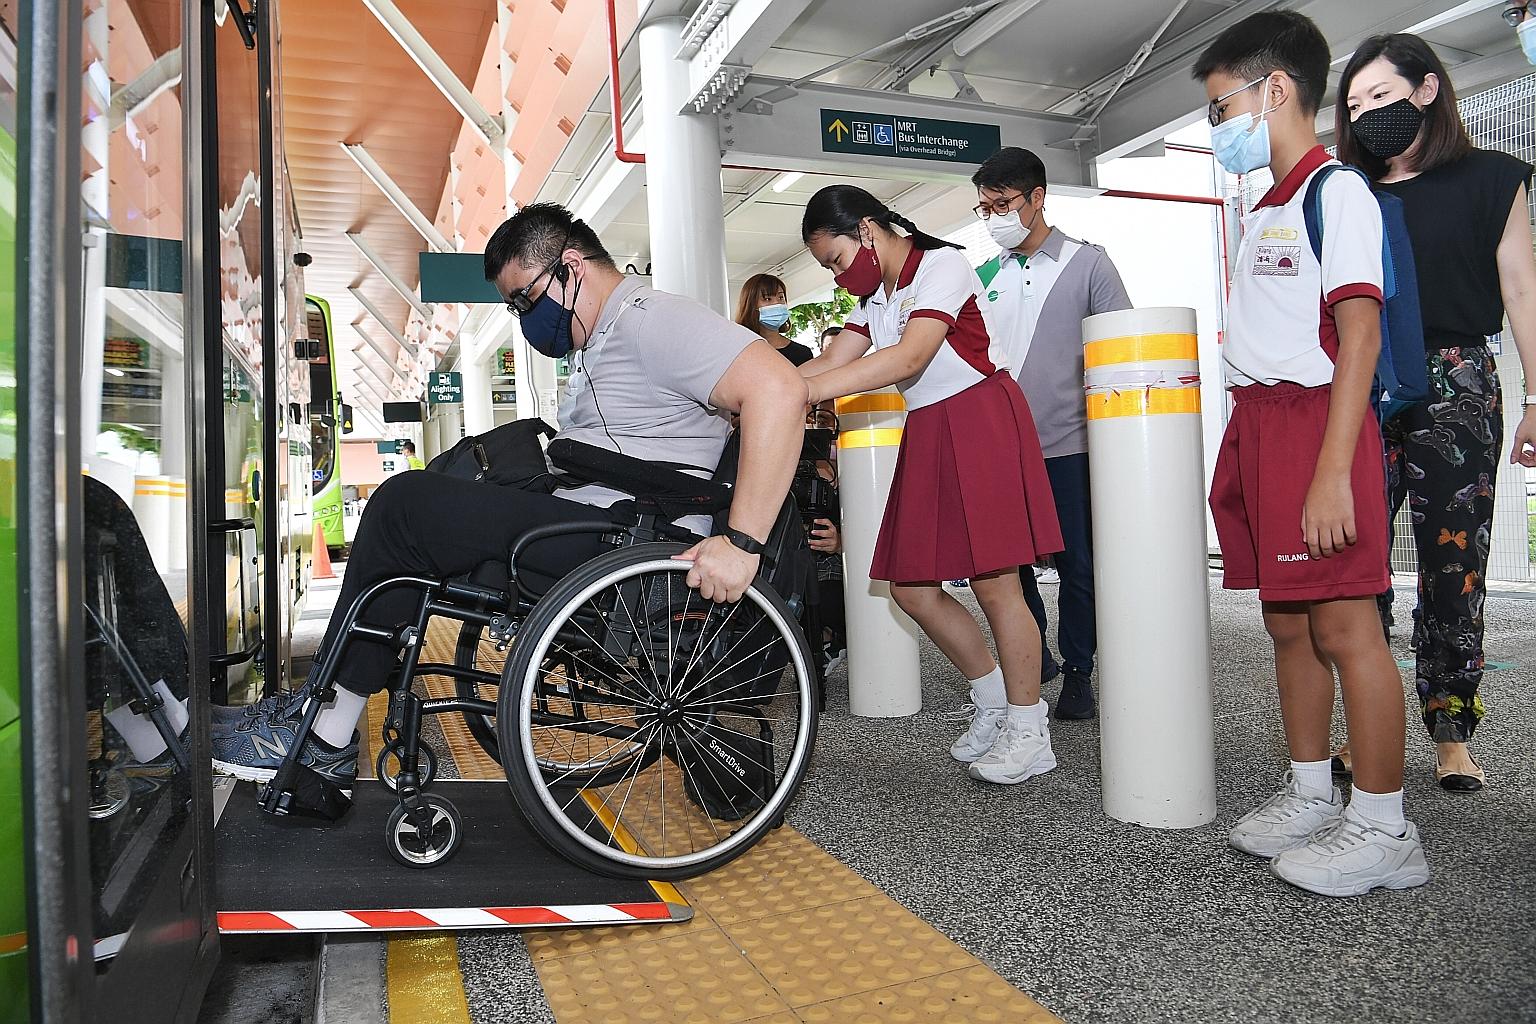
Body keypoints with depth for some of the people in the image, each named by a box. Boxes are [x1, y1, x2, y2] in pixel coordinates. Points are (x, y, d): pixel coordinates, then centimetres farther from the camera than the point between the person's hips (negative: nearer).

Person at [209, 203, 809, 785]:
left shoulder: (648, 319, -10)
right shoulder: (603, 343, 24)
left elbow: (779, 389, -24)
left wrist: (742, 542, -28)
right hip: (586, 530, 11)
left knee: (403, 506, -11)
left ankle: (325, 742, 0)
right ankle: (325, 714, 10)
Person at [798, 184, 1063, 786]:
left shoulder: (941, 265, -11)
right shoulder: (875, 297, 14)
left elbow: (910, 356, -26)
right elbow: (826, 364, 4)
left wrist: (804, 392, -33)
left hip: (981, 423, -8)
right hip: (926, 436, 8)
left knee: (993, 582, -7)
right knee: (911, 589, 6)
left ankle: (1029, 733, 9)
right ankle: (993, 702, 24)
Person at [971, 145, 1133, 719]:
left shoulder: (1087, 264, 3)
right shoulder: (983, 277, 12)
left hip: (1068, 441, -3)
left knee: (1077, 564, 3)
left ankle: (1077, 672, 17)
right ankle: (1032, 660, 26)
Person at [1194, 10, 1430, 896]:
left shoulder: (1336, 193, -7)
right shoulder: (1266, 211, 19)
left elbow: (1359, 338, -16)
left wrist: (1332, 472, -22)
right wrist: (1251, 449, 16)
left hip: (1315, 422, -9)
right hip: (1258, 425, 9)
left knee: (1343, 624, -5)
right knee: (1288, 620, 12)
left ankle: (1383, 828, 6)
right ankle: (1311, 796, 24)